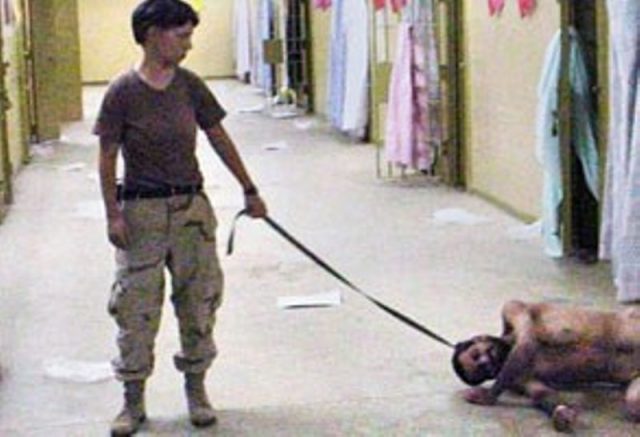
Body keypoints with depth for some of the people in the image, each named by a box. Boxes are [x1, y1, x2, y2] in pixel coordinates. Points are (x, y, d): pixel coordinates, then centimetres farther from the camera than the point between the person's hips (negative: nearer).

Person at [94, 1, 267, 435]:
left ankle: (196, 390, 25)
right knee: (136, 306, 2)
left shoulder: (190, 85, 1)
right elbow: (107, 157, -6)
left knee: (199, 301, 9)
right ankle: (134, 402, 16)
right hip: (142, 211, -4)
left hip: (192, 208, 4)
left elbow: (220, 139, 10)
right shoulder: (123, 91, -10)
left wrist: (250, 190, 13)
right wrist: (113, 214, -10)